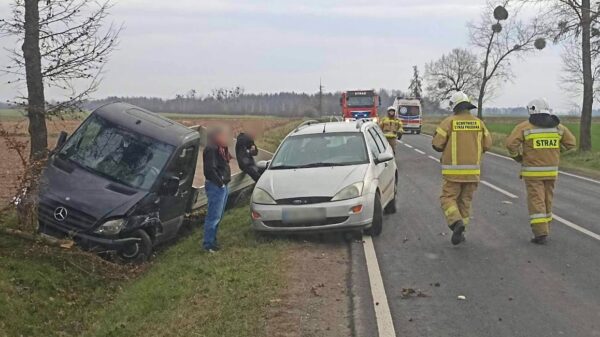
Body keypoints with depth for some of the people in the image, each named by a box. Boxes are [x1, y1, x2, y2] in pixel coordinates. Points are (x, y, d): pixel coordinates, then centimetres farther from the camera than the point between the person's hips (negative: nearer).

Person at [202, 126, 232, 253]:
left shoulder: (220, 149, 15)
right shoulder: (211, 150, -17)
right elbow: (210, 169, -23)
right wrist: (220, 182, -18)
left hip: (222, 186, 10)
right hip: (215, 186, -10)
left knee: (218, 216, 17)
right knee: (214, 216, -7)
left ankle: (212, 240, 27)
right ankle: (208, 243, -1)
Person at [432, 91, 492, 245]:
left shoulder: (449, 122, -8)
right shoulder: (479, 122, 4)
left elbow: (437, 144, -9)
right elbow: (487, 144, 7)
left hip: (453, 170, -4)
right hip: (472, 170, 4)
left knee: (448, 198, 4)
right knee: (465, 200, 14)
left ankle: (456, 222, -20)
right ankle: (460, 232, 17)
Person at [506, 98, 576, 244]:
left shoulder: (525, 127, -8)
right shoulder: (557, 126, 3)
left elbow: (511, 143, -17)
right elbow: (571, 143, 5)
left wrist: (517, 157, 1)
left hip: (532, 171, -4)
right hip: (551, 170, 4)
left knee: (536, 201, -4)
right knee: (547, 200, 16)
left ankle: (541, 233, -10)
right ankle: (544, 229, 24)